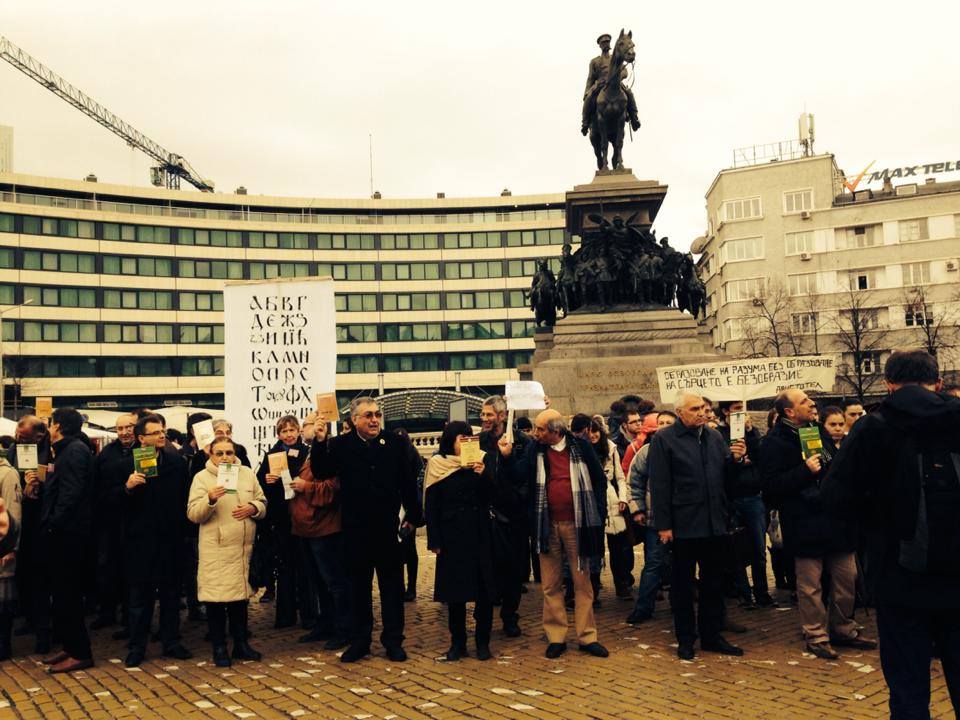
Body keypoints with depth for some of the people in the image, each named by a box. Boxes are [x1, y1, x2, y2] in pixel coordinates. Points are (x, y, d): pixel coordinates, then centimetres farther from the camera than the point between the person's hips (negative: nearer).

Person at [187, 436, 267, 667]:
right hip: (215, 549, -4)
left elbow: (263, 505, 15)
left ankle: (241, 643, 25)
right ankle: (219, 647, 13)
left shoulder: (247, 474, 10)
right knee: (216, 597, -1)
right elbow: (193, 514, -8)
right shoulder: (202, 478, -1)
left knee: (241, 595, 13)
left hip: (243, 546, 4)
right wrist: (210, 499, -25)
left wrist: (254, 508, -7)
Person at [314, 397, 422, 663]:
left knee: (392, 585, 9)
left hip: (388, 528, 0)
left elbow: (408, 482, 3)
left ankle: (393, 641, 21)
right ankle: (359, 641, 24)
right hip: (355, 529, 0)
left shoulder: (395, 443, -1)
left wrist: (412, 516, 5)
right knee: (358, 586, 11)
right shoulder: (340, 446, -2)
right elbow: (322, 473, -12)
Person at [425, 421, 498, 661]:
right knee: (455, 590, 5)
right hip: (452, 536, -1)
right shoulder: (437, 465, 0)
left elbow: (491, 496, 1)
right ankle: (458, 642, 17)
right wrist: (435, 541, -4)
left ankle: (483, 641, 14)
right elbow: (431, 506, 0)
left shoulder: (480, 461, 4)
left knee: (484, 589, 2)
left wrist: (483, 474, -16)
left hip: (479, 534, 1)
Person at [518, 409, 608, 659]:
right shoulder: (536, 451, 5)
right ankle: (556, 637, 18)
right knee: (551, 585, 7)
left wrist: (599, 514, -1)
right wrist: (506, 457, -13)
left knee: (582, 582, 6)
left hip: (577, 525, -2)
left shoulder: (581, 447, -2)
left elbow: (599, 480, 3)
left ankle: (587, 636, 16)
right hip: (547, 526, 2)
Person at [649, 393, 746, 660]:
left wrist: (735, 458, -7)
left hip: (714, 523, 6)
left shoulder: (714, 436, 10)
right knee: (683, 583, 7)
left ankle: (712, 635, 27)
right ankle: (685, 639, 19)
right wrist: (663, 525, -14)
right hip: (684, 525, -5)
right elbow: (659, 485, -11)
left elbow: (725, 474, 14)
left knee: (714, 582, 14)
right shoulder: (664, 439, -7)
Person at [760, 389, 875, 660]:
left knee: (847, 577, 13)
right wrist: (805, 471, -25)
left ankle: (843, 628, 30)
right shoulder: (775, 442, -12)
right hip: (805, 523, -7)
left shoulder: (818, 430, 12)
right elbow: (771, 486, -18)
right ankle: (816, 636, 18)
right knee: (810, 585, 3)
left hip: (836, 518, 7)